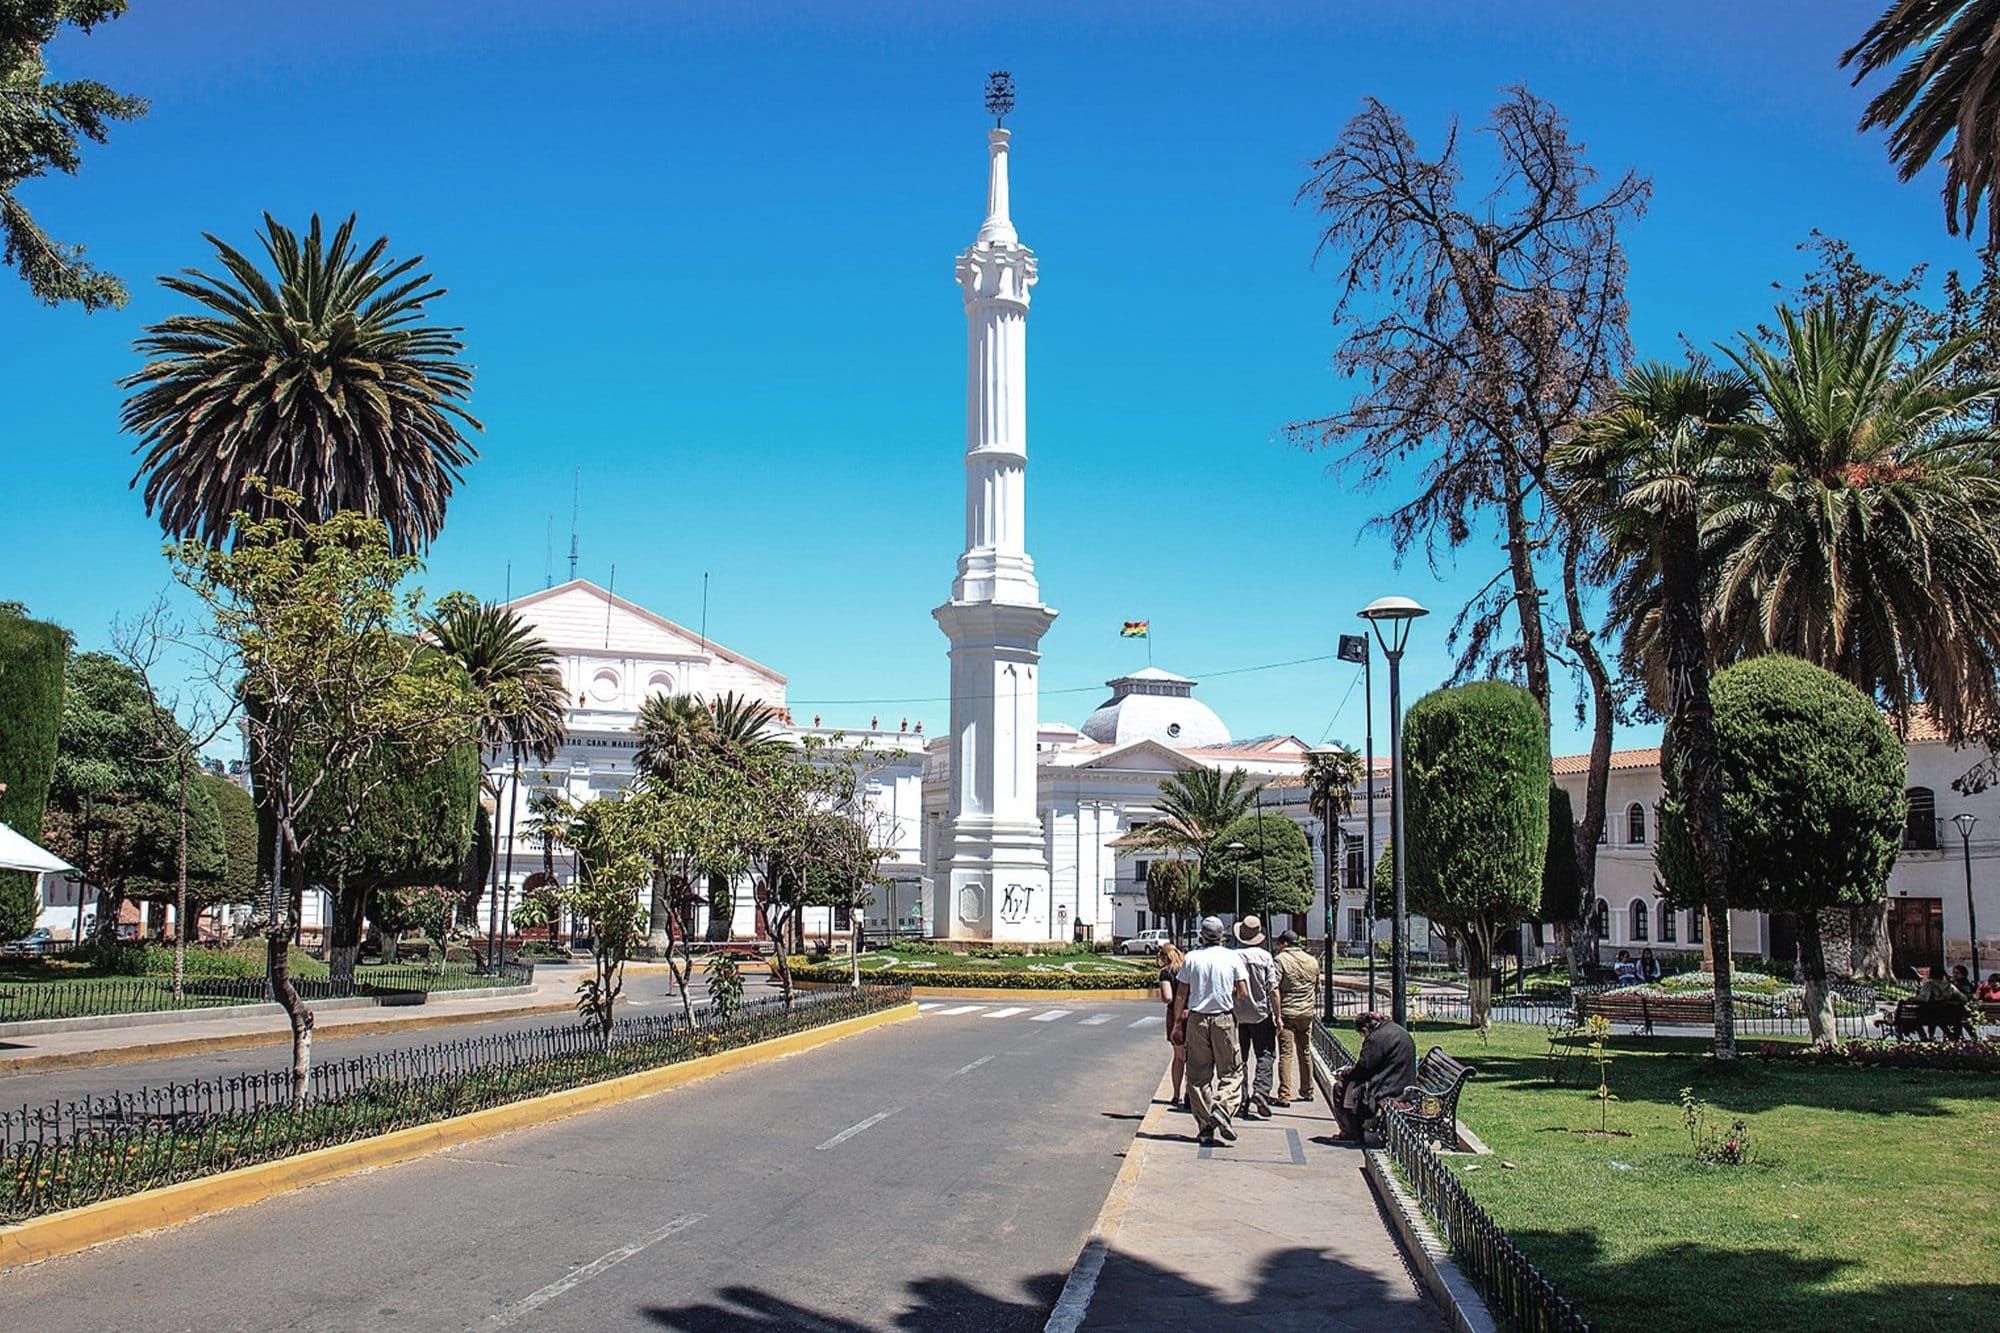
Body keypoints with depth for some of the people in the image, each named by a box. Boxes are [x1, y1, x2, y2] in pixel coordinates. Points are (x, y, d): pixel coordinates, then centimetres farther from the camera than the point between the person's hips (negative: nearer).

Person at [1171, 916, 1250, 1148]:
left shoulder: (1191, 958, 0)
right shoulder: (1233, 957, -2)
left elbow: (1180, 994, 2)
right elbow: (1243, 993, -3)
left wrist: (1177, 1020, 14)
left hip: (1197, 1019, 1)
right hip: (1224, 1019, -1)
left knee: (1198, 1074, 7)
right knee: (1231, 1070, 8)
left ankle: (1205, 1126, 6)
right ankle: (1223, 1108, -16)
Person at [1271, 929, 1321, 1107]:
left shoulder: (1281, 960, -8)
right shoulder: (1312, 961, 10)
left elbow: (1275, 990, -16)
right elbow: (1317, 988, 17)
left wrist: (1278, 1016, -13)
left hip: (1287, 1013, -5)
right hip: (1307, 1013, 5)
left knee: (1286, 1054, -5)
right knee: (1305, 1052, 17)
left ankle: (1284, 1096, -10)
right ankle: (1307, 1091, 26)